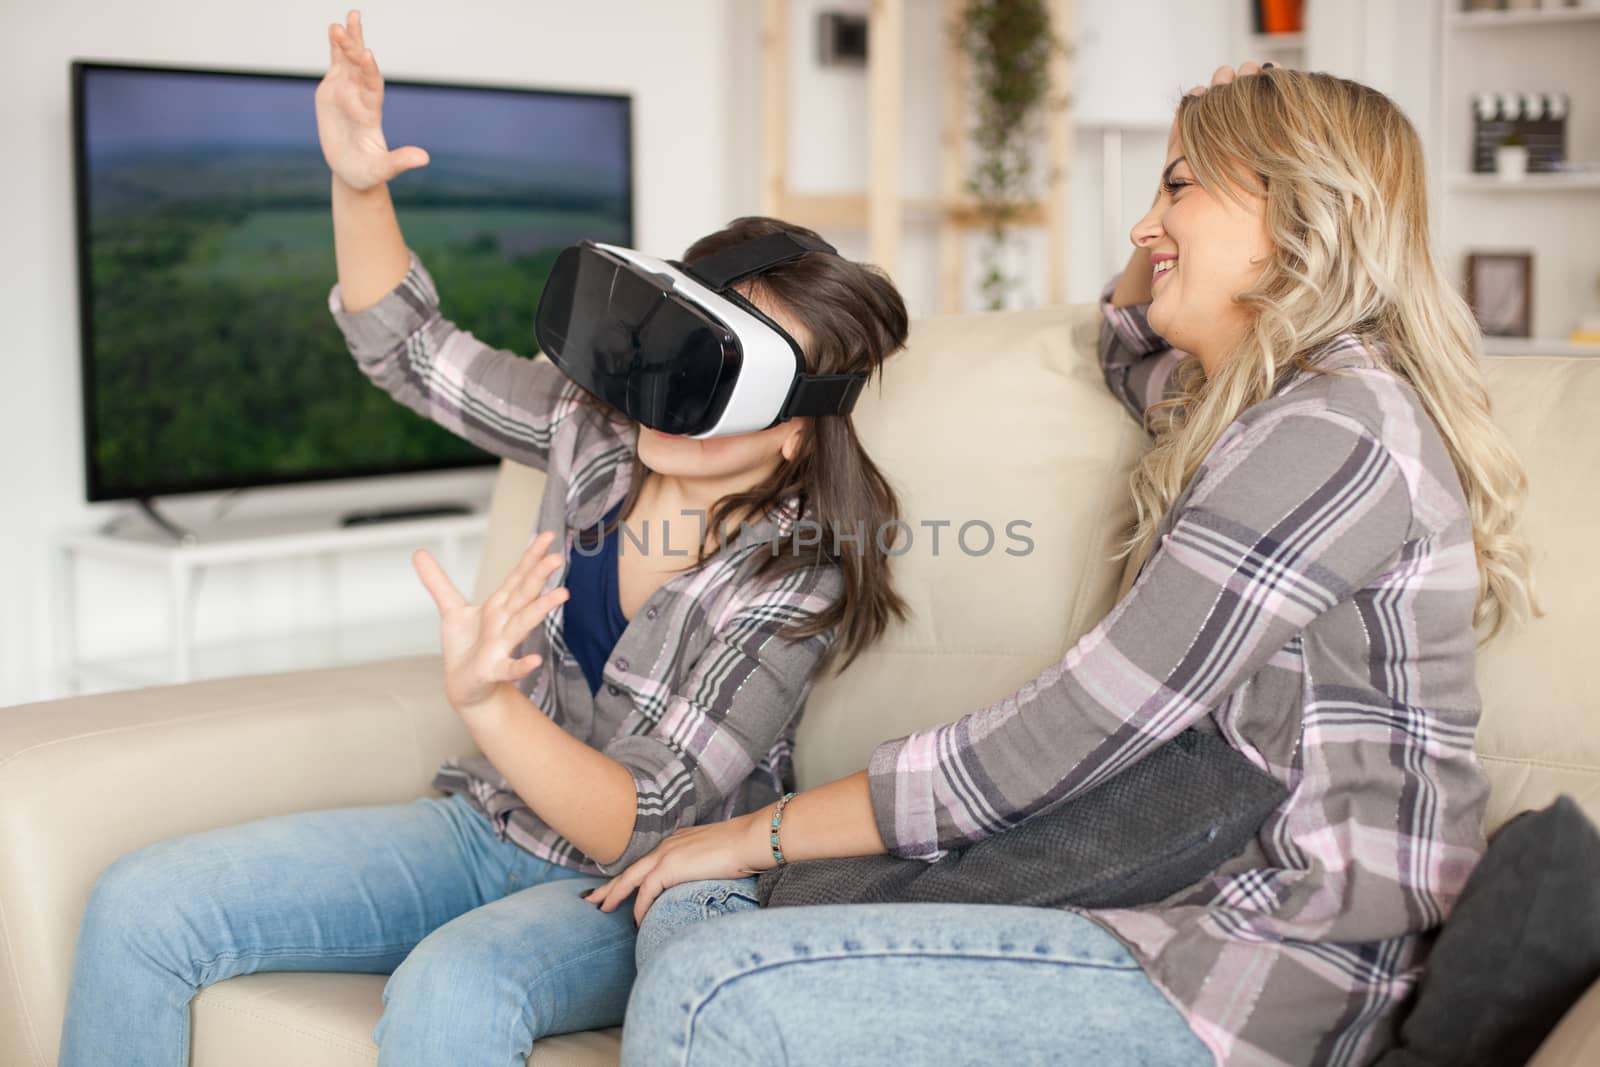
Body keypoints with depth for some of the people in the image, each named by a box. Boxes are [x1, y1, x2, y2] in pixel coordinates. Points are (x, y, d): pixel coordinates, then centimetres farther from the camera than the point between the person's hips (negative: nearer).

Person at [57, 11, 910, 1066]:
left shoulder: (793, 587, -21)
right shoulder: (597, 425, -4)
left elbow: (642, 824, -25)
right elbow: (407, 345, 10)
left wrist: (485, 699, -41)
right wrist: (359, 183, -8)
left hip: (646, 894, -6)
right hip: (495, 822, 6)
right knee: (143, 905, -9)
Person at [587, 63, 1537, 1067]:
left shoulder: (1334, 432, -15)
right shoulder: (1257, 400, 16)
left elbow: (1059, 737, -18)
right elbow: (1129, 354, 43)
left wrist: (760, 832, -8)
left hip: (1278, 981, -10)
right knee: (689, 902, 2)